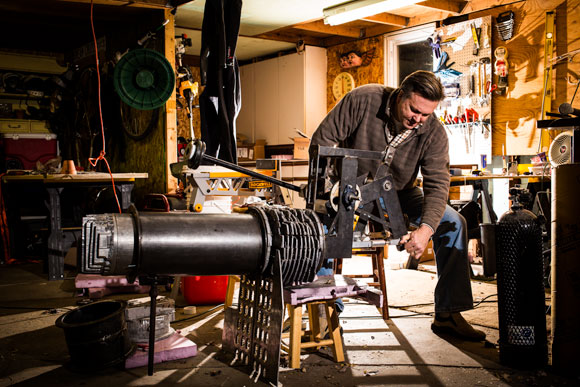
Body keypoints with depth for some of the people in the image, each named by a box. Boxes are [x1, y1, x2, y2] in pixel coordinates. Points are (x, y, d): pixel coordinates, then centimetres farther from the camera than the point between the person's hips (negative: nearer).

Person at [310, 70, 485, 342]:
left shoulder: (433, 133, -15)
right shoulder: (363, 100, -21)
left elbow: (437, 184, -20)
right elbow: (323, 140, -16)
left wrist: (426, 228, -37)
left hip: (398, 192, 3)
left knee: (453, 223, -13)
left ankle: (447, 315, -7)